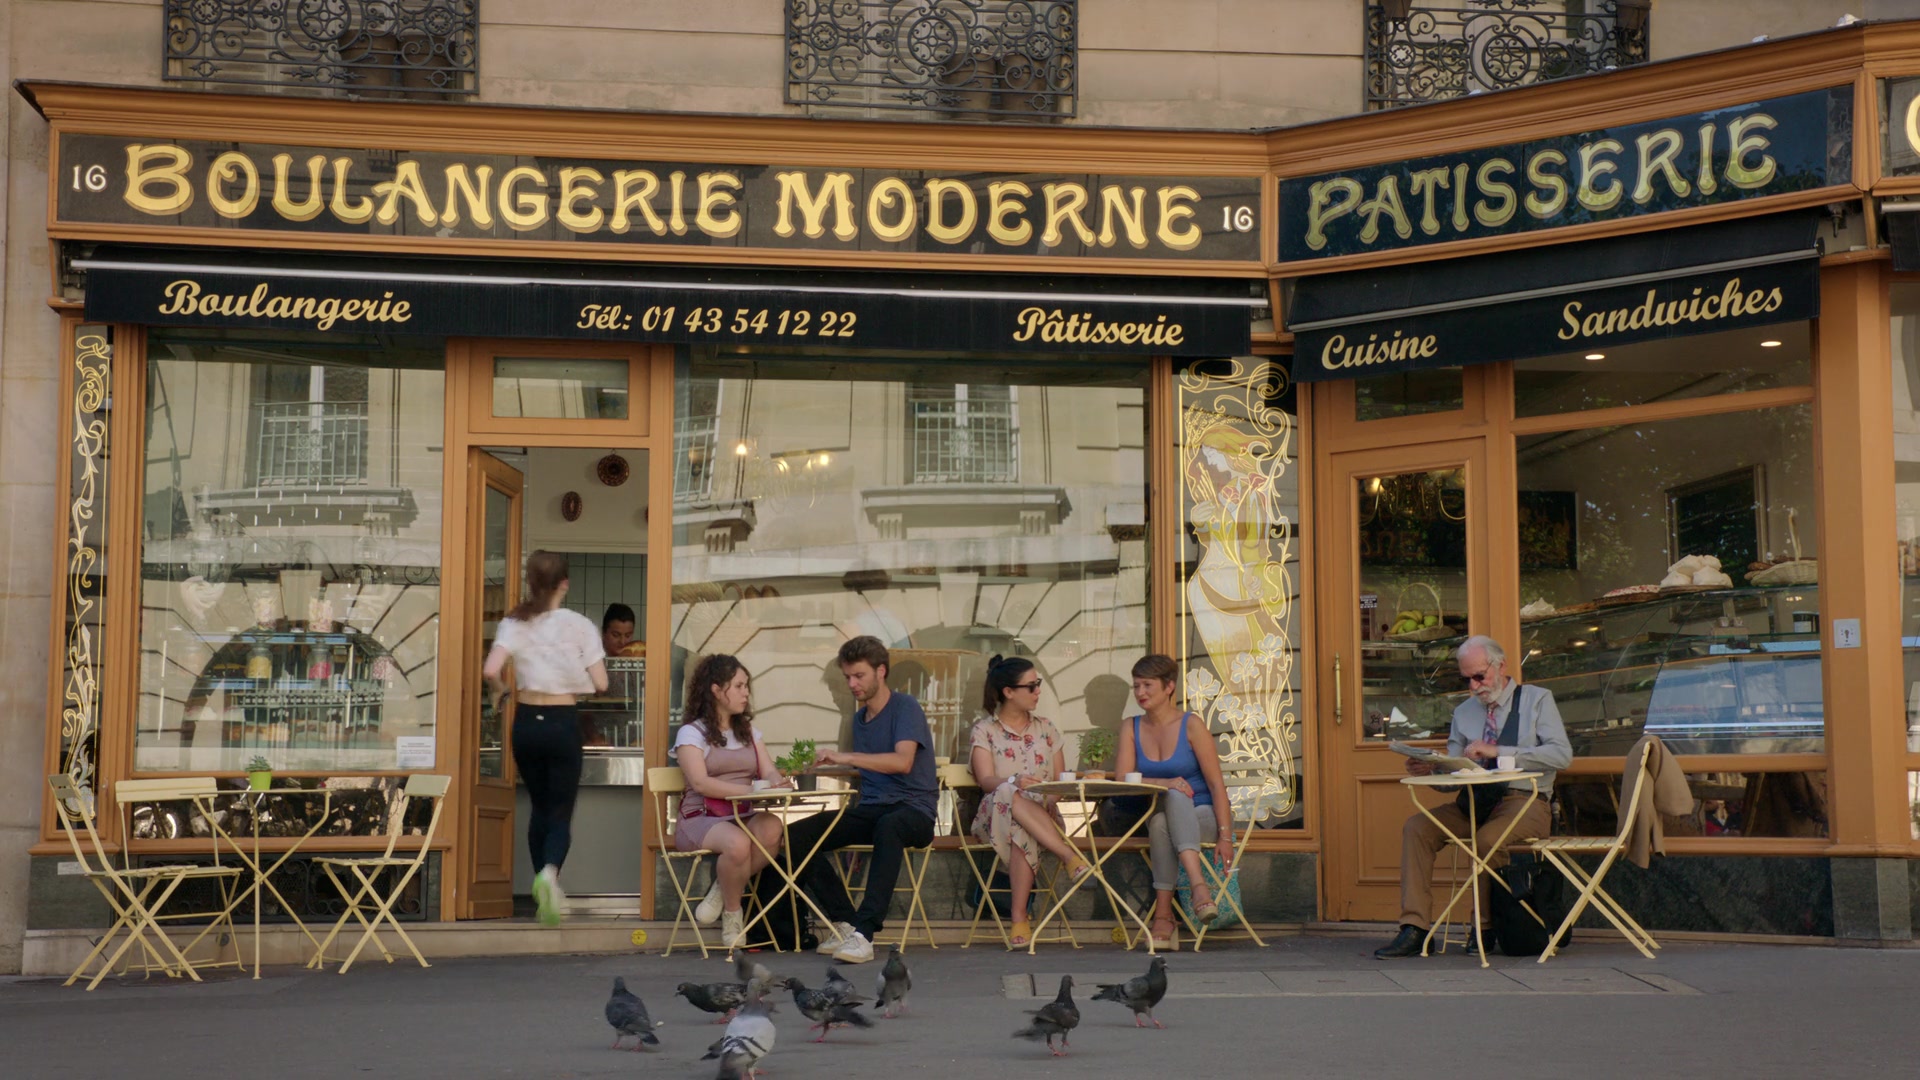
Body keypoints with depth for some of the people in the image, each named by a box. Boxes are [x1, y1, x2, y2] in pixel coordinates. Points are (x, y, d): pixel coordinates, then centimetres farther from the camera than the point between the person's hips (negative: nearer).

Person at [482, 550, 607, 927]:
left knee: (539, 807, 21)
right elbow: (601, 684, -8)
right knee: (560, 812, 2)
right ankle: (549, 872, -27)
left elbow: (491, 671, -17)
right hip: (562, 723, -3)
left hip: (526, 723, 3)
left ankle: (545, 886, 26)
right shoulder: (579, 625, -8)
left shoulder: (514, 623, -3)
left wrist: (500, 692, 5)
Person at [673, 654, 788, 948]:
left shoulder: (750, 733, 22)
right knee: (737, 843, -39)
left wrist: (775, 784, -16)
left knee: (772, 829, -32)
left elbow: (770, 773, 11)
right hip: (702, 819, -5)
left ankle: (723, 891, -11)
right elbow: (700, 782, -12)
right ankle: (731, 914, -13)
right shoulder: (691, 733, 3)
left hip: (745, 817, 5)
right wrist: (751, 790, -21)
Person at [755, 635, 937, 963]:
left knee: (888, 827, -44)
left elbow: (903, 761, -22)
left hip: (913, 810, -7)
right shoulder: (860, 717, 18)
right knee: (794, 837, -14)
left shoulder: (905, 708, -5)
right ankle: (845, 922, -16)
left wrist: (846, 757, -28)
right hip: (869, 809, 7)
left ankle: (863, 932, -45)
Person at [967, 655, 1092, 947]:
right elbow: (986, 780, -8)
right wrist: (1015, 782, -30)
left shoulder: (1046, 728, 18)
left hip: (1042, 814, 2)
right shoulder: (985, 730, 7)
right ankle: (1070, 856, -42)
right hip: (995, 815, -2)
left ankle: (1019, 917, -41)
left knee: (1021, 831, -38)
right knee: (1011, 797, -40)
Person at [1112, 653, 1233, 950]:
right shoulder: (1131, 728, 7)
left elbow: (1216, 784, -8)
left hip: (1201, 816, -2)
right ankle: (1199, 884, -47)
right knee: (1174, 796, -35)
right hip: (1159, 819, 2)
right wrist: (1164, 783, -24)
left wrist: (1224, 835, -17)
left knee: (1161, 821, -36)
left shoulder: (1191, 725, -4)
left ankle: (1163, 914, -44)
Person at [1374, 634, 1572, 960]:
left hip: (1526, 802, -5)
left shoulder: (1537, 700, 6)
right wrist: (1429, 771, -10)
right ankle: (1415, 929, -22)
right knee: (1417, 827, -19)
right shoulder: (1464, 713, 19)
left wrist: (1499, 752, -17)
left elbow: (1561, 754, -10)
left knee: (1488, 838, -35)